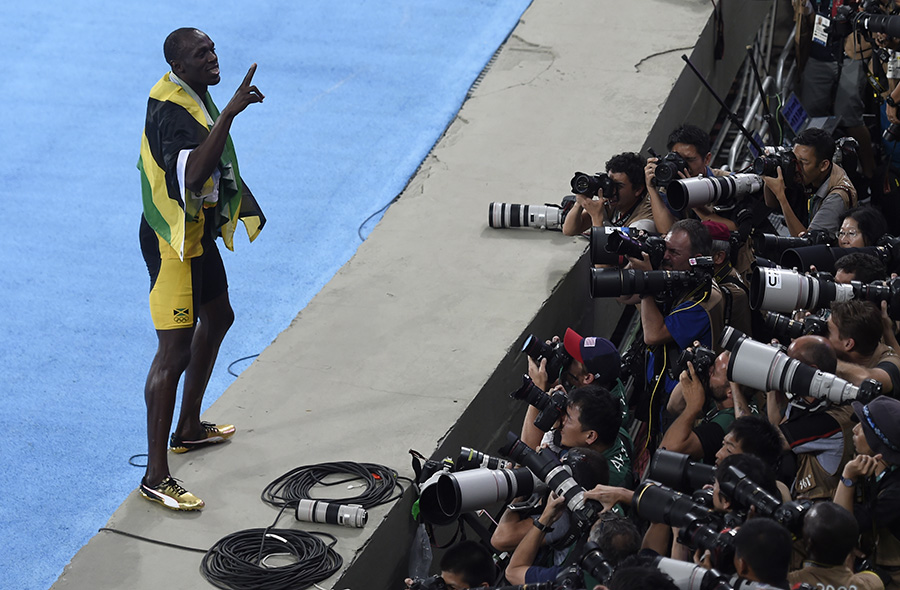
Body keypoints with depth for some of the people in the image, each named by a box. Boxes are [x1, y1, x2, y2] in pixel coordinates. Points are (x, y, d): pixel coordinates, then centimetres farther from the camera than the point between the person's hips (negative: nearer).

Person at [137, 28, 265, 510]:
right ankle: (156, 476, -5)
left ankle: (189, 428, 42)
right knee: (175, 352, -10)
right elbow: (193, 174, -46)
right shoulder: (171, 111, -27)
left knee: (217, 318, 25)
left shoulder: (194, 95, 6)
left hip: (197, 232, 11)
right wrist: (229, 113, -49)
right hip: (172, 245, -11)